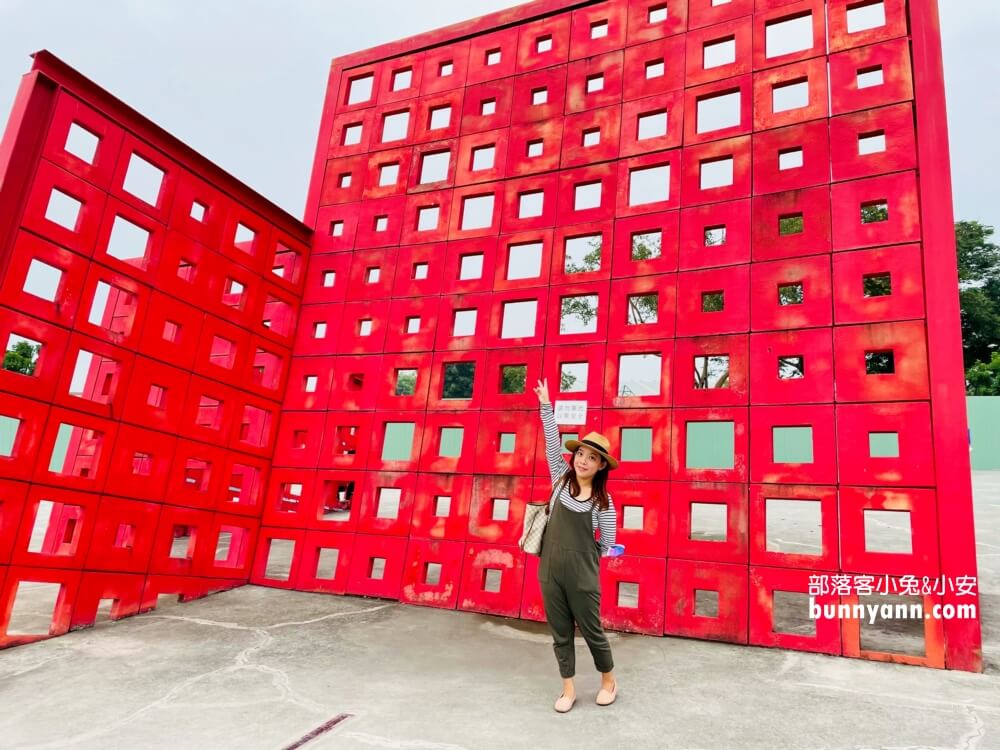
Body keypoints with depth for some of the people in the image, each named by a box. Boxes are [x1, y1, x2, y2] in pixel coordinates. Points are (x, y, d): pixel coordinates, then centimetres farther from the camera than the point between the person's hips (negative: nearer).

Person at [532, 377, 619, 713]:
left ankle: (609, 680, 36)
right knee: (560, 633, 12)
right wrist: (546, 405, -9)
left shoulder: (603, 501, -6)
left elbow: (608, 545, 1)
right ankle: (568, 688, 29)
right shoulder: (562, 480, -1)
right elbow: (552, 444, -6)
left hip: (582, 575, -2)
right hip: (550, 571, 3)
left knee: (592, 631, 11)